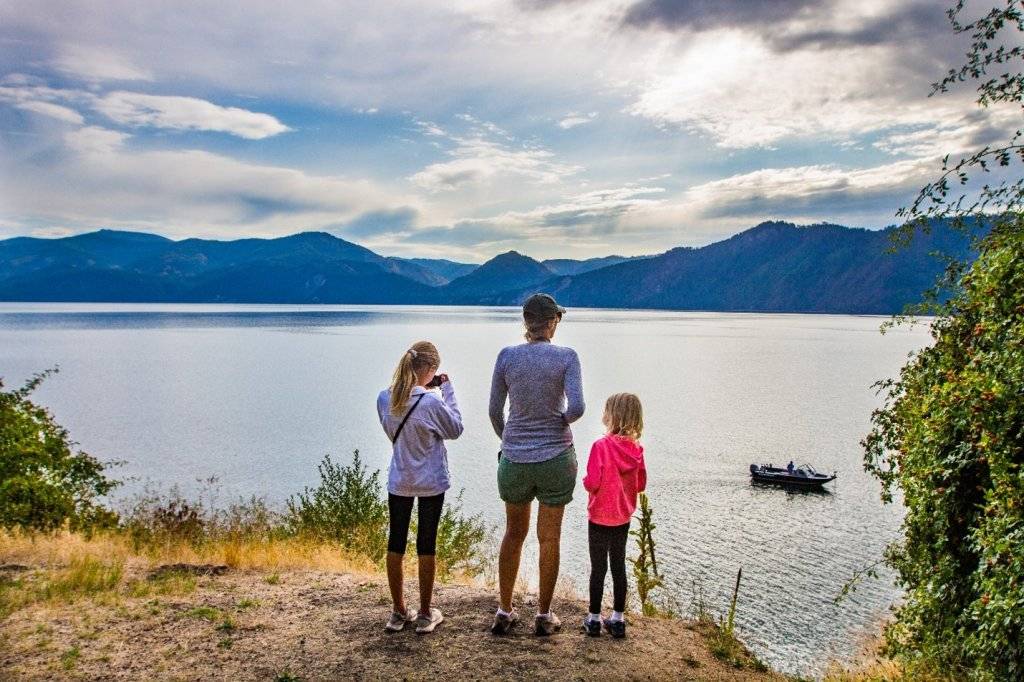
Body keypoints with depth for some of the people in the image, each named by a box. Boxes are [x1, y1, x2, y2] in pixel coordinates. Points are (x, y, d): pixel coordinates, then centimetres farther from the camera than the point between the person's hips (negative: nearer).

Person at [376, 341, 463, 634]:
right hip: (431, 483, -4)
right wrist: (447, 389, -2)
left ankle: (398, 612, 24)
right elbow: (456, 429, -5)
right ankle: (425, 615, 19)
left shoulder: (384, 398, -7)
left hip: (398, 481, 4)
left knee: (396, 543, 14)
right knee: (426, 546, 8)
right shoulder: (432, 402, -21)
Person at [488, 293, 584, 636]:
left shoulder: (507, 356, -4)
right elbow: (576, 407, -17)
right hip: (555, 458, -2)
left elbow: (494, 410, 0)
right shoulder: (566, 356, -9)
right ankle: (544, 615, 22)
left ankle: (504, 612, 24)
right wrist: (562, 421, 5)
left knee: (514, 534, 18)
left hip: (515, 460, 2)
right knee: (549, 538, 11)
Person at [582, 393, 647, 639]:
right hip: (623, 518, 5)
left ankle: (594, 619, 17)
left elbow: (592, 483, -22)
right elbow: (641, 484, 2)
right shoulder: (636, 448, -5)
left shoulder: (601, 446, -21)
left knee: (598, 568, 7)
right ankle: (618, 619, 22)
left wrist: (585, 480, -1)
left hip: (600, 518, -4)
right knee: (618, 566, 15)